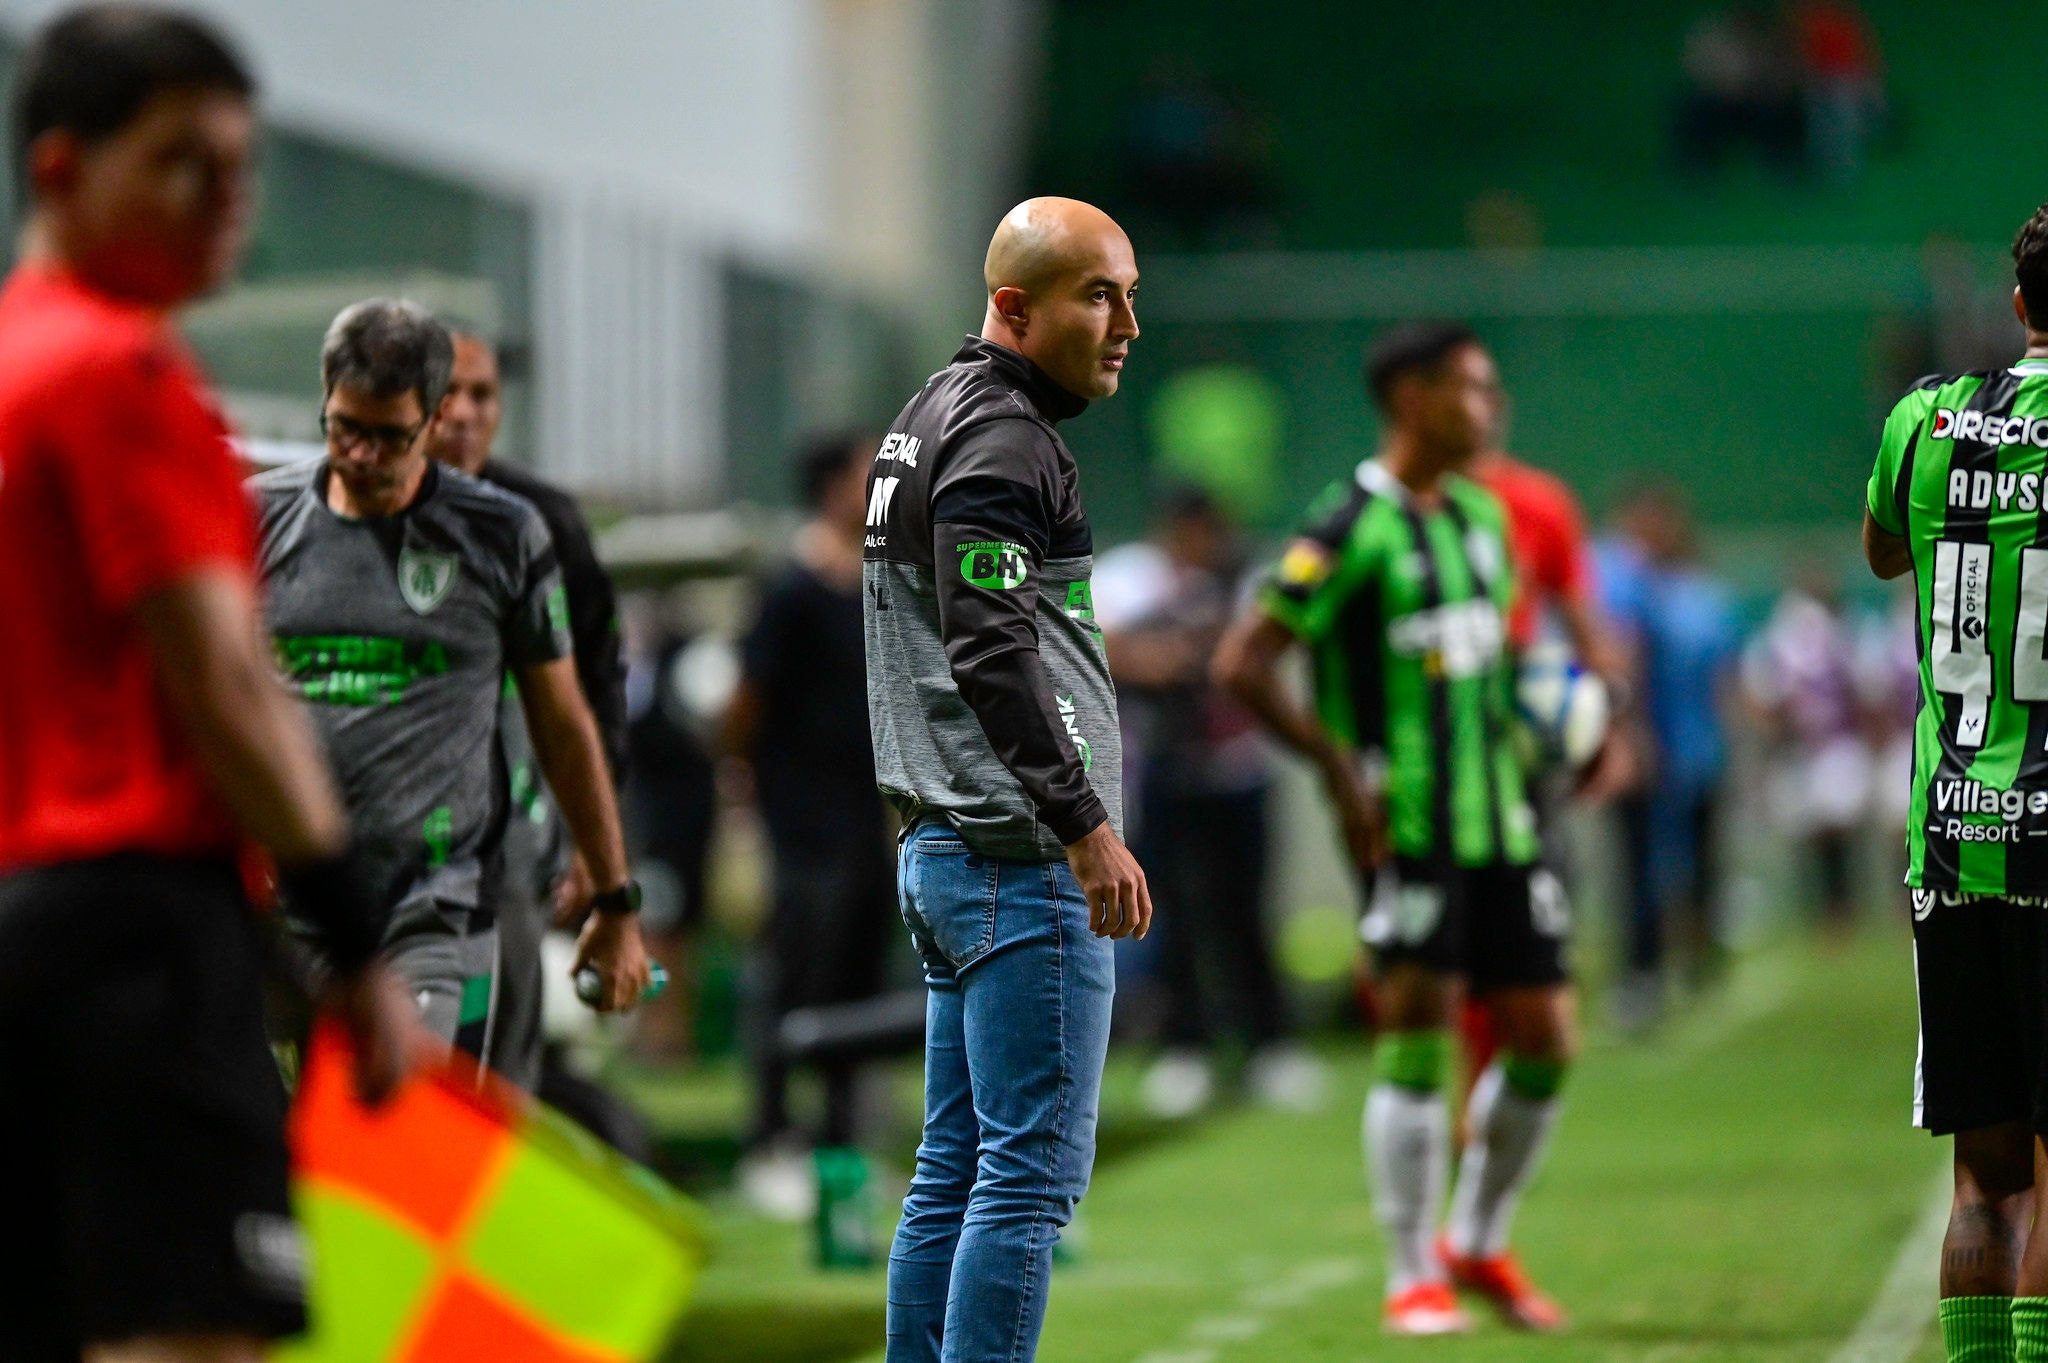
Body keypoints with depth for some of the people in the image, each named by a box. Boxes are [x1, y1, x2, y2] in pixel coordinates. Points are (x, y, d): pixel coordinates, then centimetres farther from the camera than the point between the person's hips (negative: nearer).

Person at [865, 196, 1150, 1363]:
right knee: (1033, 1172, -9)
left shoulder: (932, 418, 19)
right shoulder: (1003, 438, -13)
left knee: (956, 1171, 11)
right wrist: (1087, 826, -23)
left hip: (942, 851, 10)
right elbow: (993, 654, -22)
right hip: (1023, 858, -10)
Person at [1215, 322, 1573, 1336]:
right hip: (1405, 829, -7)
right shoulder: (1353, 529, -10)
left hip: (1498, 821, 7)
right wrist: (1339, 763, -16)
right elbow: (1242, 663, -12)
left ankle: (1477, 1245, 24)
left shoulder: (1482, 516, 13)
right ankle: (1413, 1280, 2)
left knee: (1543, 1039, 5)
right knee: (1418, 1035, -8)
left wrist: (1520, 730, 14)